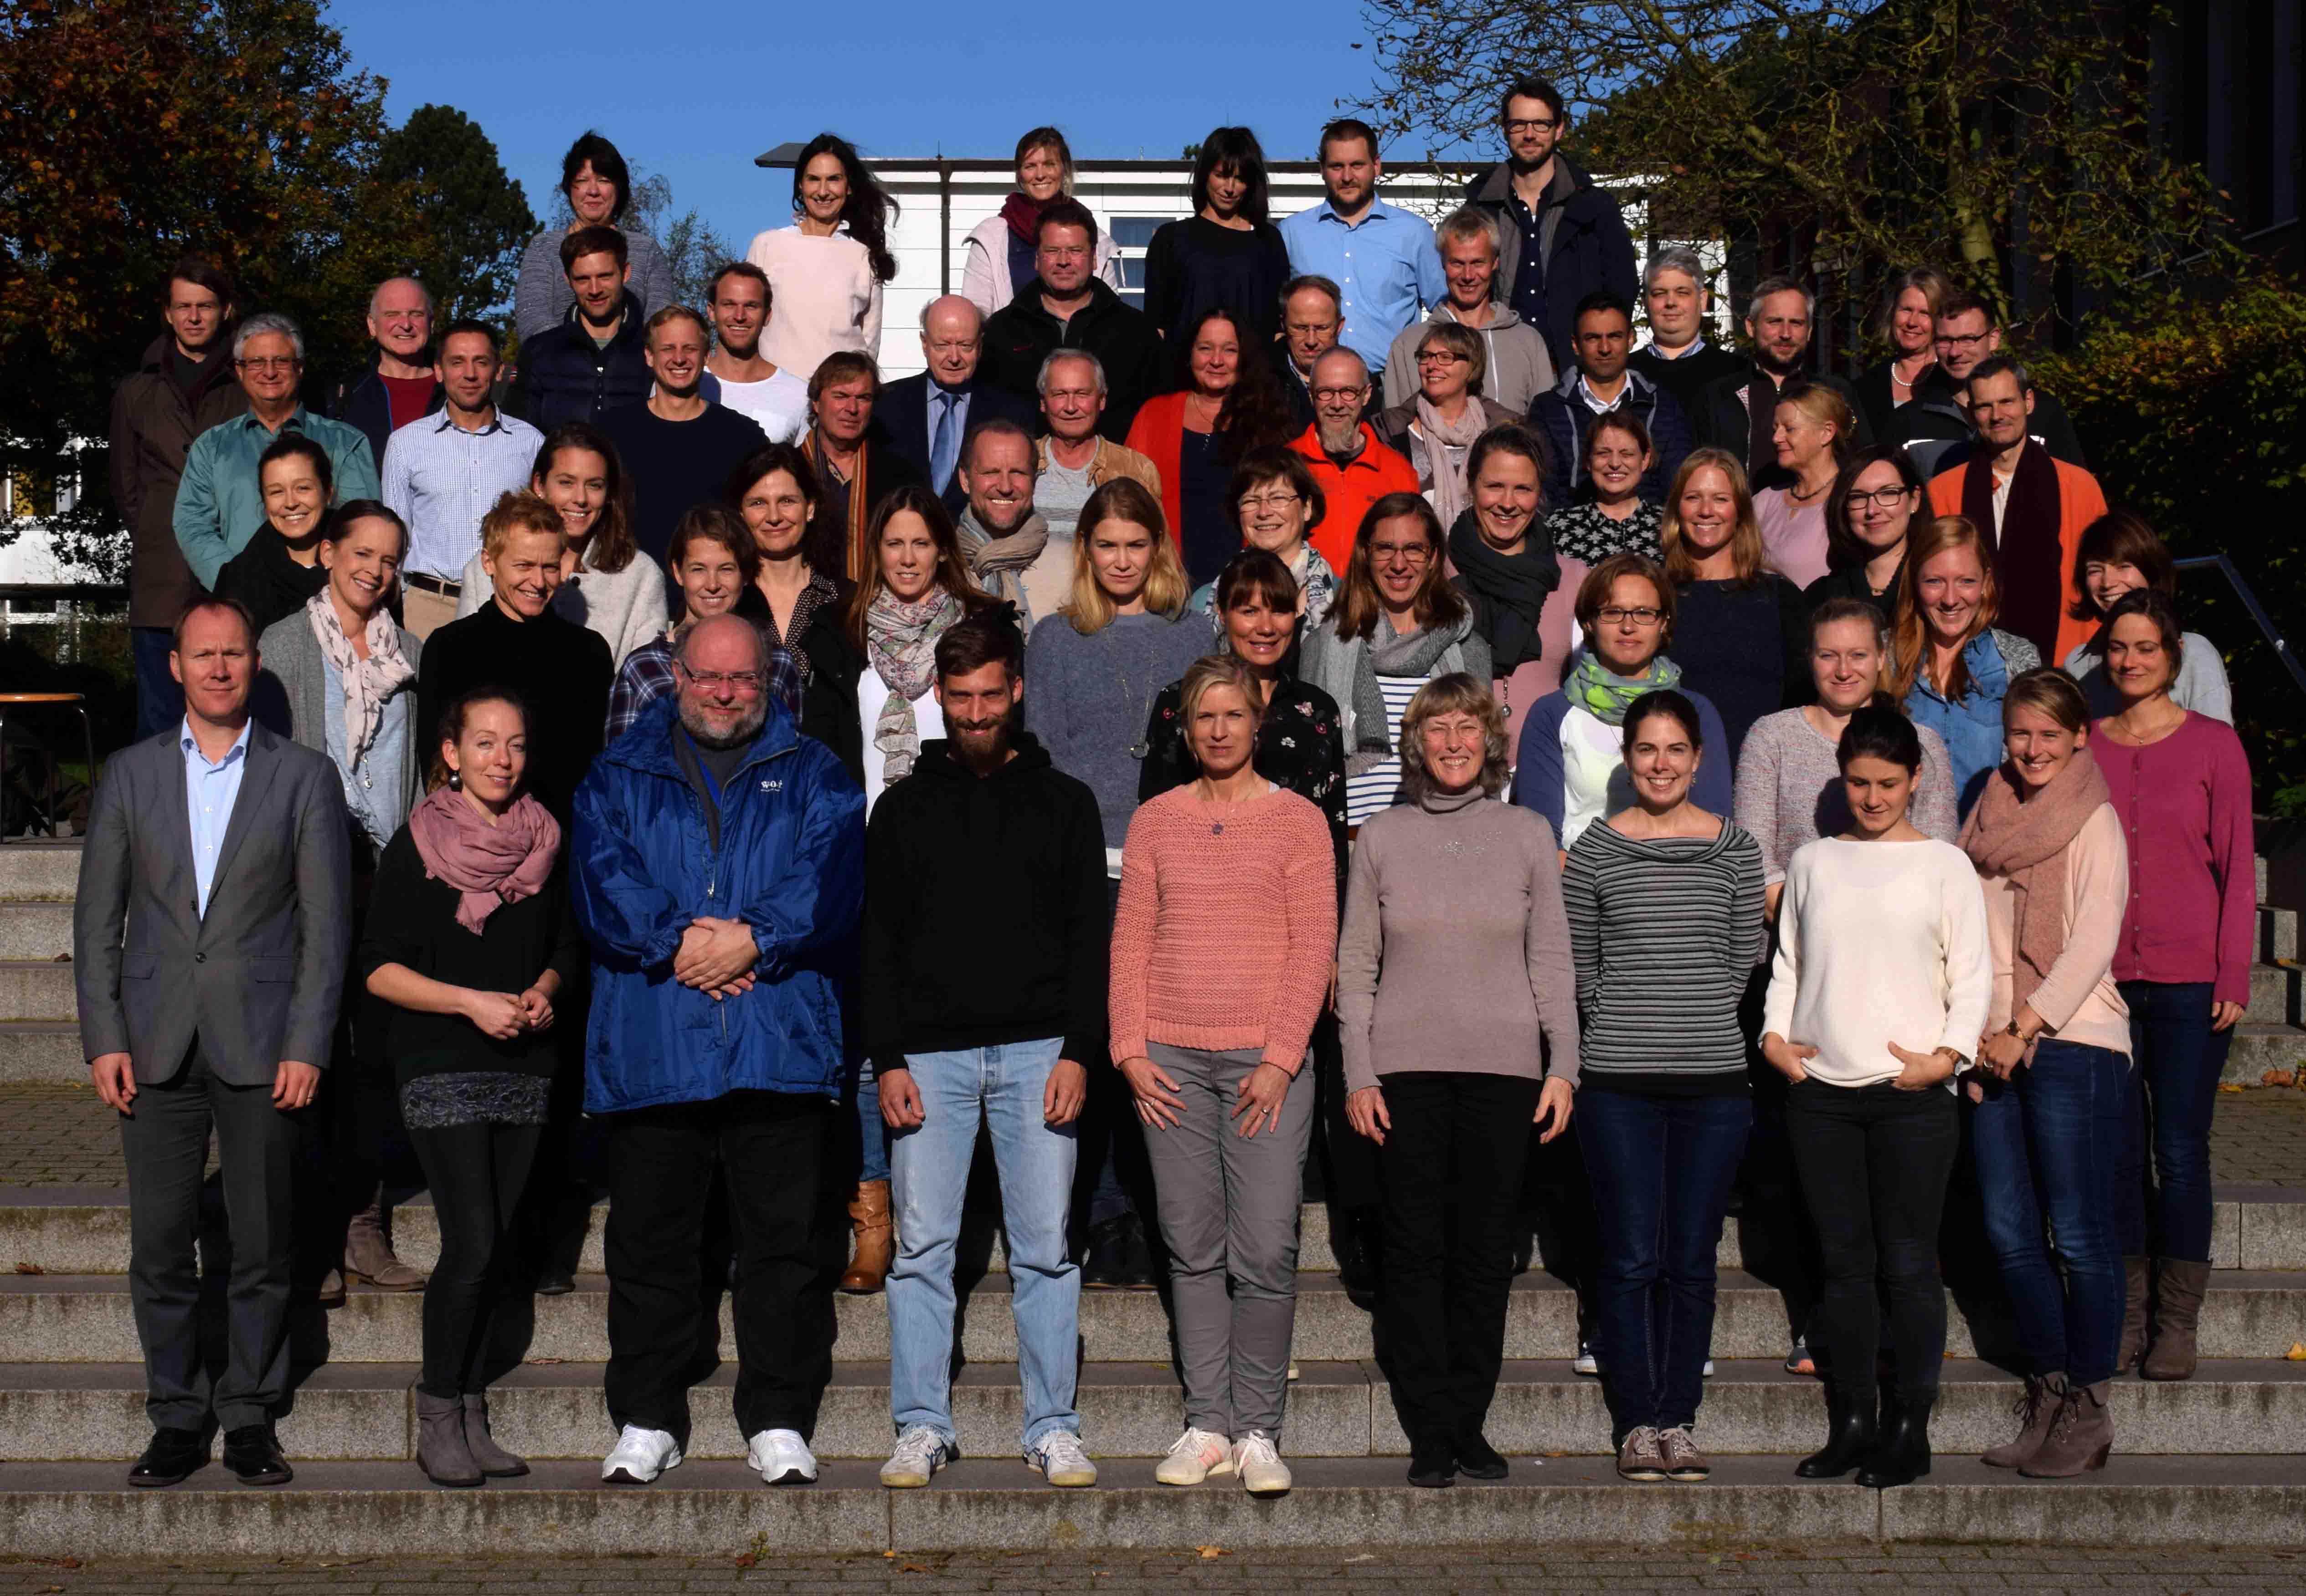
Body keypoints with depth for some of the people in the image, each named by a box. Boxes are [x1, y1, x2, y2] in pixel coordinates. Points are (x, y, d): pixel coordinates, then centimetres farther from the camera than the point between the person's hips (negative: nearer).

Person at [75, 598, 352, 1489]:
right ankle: (177, 1418, 16)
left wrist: (307, 1046, -7)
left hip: (262, 1047, -1)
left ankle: (251, 1417, 17)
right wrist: (102, 1038, -1)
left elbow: (327, 923, 0)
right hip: (157, 1048, 2)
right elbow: (98, 916, 8)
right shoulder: (130, 774, 9)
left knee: (262, 1249, 4)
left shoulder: (305, 778, 4)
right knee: (160, 1249, 4)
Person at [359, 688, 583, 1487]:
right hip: (443, 1069, -5)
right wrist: (470, 1001, -16)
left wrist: (544, 992, -3)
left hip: (524, 1069, 5)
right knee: (473, 1244, -12)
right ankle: (437, 1420, 2)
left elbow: (567, 948, 18)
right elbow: (379, 968, -6)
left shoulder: (545, 842, 9)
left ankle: (470, 1420, 14)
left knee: (494, 1249, 6)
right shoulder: (416, 845, -4)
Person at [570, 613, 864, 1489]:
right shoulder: (619, 776, 13)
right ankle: (647, 1422, 16)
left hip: (781, 1050, 0)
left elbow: (831, 880, -2)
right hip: (649, 1049, 1)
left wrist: (752, 940, -15)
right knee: (648, 1243, 5)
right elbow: (599, 880, -1)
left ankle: (779, 1424, 9)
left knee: (786, 1241, 0)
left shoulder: (812, 777, 13)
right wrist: (680, 944, -15)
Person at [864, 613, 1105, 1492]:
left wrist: (1078, 1051, -5)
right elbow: (879, 941, 9)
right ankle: (922, 1427, 8)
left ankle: (1053, 1429, 7)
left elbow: (1089, 936, 6)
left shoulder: (1064, 802, 10)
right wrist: (887, 1058, -2)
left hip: (1037, 1049, -1)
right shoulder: (905, 807, 12)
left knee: (1045, 1246, 0)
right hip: (929, 1054, 1)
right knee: (922, 1247, 0)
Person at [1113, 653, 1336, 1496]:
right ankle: (1207, 1426, 10)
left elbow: (1314, 946, 0)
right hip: (1172, 1060, 2)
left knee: (1266, 1253, -6)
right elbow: (1130, 940, 9)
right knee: (1193, 1250, 4)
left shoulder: (1297, 820, 5)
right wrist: (1130, 1050, -1)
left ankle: (1259, 1432, 4)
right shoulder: (1155, 821, 11)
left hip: (1266, 1059, -2)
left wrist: (1281, 1057, -9)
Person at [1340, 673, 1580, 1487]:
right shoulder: (1382, 837, 7)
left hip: (1504, 1068, 0)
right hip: (1408, 1068, 0)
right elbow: (1356, 964, 7)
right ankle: (1430, 1434, 7)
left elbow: (1552, 962, 8)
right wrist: (1358, 1074, 0)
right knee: (1416, 1247, 0)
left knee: (1486, 1249, 3)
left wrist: (1562, 1066, 1)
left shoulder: (1528, 835, 7)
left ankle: (1470, 1425, 13)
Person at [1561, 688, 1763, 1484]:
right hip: (1619, 1081, -1)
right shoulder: (1595, 848, 2)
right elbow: (1575, 963, 7)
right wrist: (1629, 1023, 3)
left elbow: (1745, 957, 11)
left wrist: (1697, 1021, 4)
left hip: (1714, 1077, 1)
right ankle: (1635, 1423, 9)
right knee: (1630, 1258, 0)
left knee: (1692, 1261, 5)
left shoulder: (1735, 847, 7)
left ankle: (1678, 1420, 13)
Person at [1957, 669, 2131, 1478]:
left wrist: (2025, 1029, -16)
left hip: (2072, 1043, -6)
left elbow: (2093, 942, -11)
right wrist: (1972, 1028, 4)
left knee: (2080, 1236, -3)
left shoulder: (2094, 824, -3)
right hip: (1992, 1047, 6)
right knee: (2010, 1233, 7)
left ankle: (2088, 1410, 6)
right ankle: (2047, 1398, 17)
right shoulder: (1990, 817, 14)